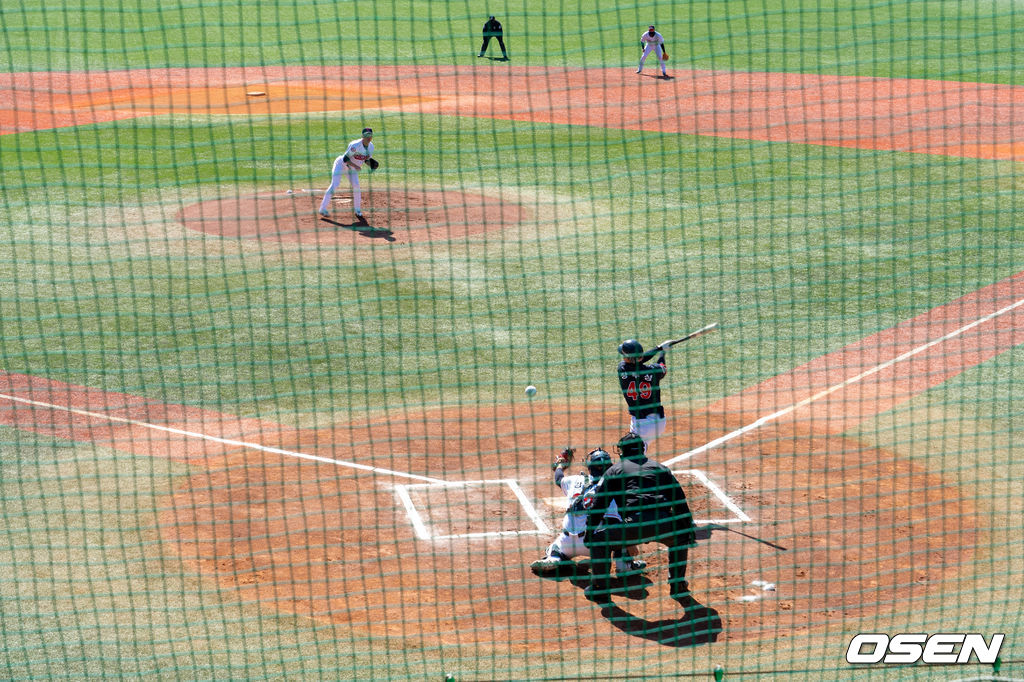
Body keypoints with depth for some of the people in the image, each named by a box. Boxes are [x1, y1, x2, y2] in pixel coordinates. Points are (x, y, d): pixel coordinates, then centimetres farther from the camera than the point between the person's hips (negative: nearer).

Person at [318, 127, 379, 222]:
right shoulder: (355, 145, -31)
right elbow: (345, 158, -27)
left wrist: (371, 165, -14)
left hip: (352, 168, 7)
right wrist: (355, 166, -38)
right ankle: (323, 209, -13)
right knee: (334, 185, -15)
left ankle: (358, 212, 6)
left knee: (356, 187, -5)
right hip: (341, 164, -6)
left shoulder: (371, 146, -7)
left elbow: (367, 159, 6)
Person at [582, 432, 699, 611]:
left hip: (633, 525, -3)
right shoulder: (660, 468, 28)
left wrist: (590, 533, 19)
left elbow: (598, 503, 15)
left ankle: (600, 591, 22)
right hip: (663, 523, 3)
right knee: (680, 538, 35)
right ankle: (678, 587, 33)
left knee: (599, 539, 20)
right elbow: (680, 500, 24)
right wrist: (689, 528, 27)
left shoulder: (615, 469, 21)